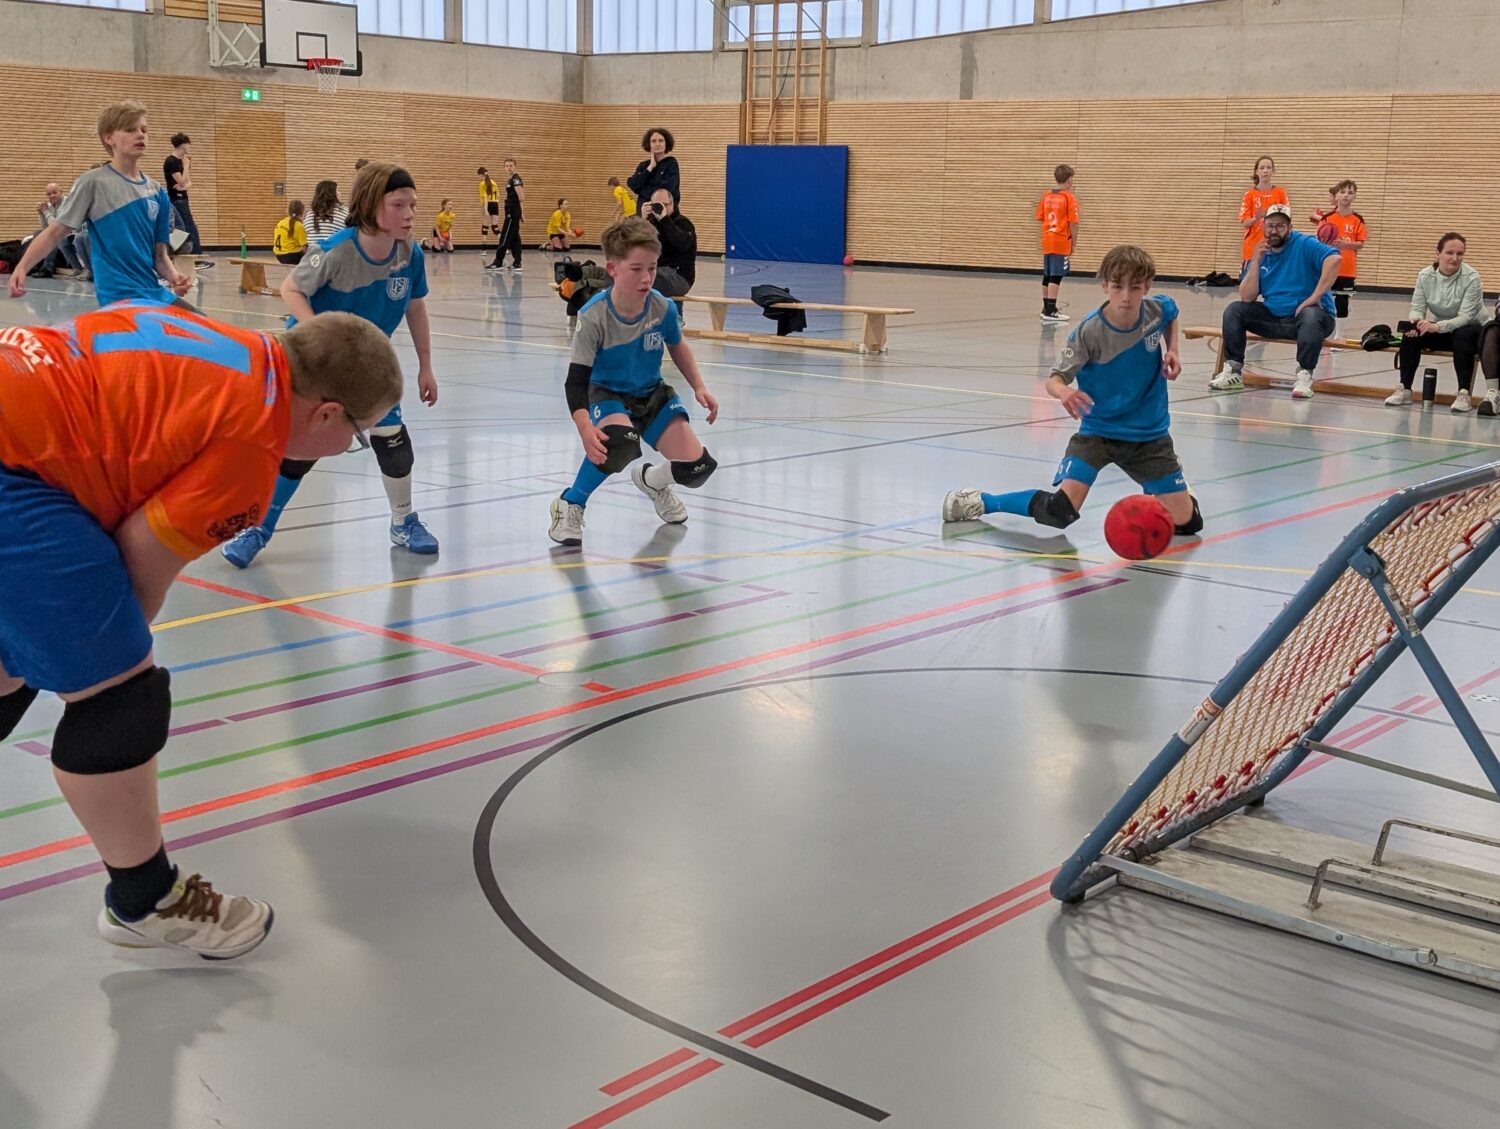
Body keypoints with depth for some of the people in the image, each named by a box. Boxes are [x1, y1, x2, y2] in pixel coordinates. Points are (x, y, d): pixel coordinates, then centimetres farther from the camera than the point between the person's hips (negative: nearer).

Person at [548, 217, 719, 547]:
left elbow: (677, 346, 9)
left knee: (696, 468, -8)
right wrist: (585, 428, -42)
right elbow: (576, 380, -27)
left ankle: (652, 480, 30)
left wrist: (699, 387, 4)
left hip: (652, 395, 4)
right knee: (621, 441, -39)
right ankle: (570, 505, -15)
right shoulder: (594, 316, -27)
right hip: (607, 394, -4)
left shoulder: (662, 308, -15)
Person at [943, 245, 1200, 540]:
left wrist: (1171, 351, -1)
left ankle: (1153, 492, 38)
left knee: (1186, 522, 2)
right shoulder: (1090, 331, -22)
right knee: (1060, 510, -22)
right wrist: (1063, 392, -44)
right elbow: (1054, 379, -20)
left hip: (1149, 433, 4)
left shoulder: (1158, 309, -11)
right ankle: (981, 502, 0)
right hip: (1097, 429, -3)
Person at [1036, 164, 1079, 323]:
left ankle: (1047, 308, 23)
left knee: (1047, 276, 14)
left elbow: (1041, 218, 9)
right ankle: (1050, 312, -9)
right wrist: (1074, 241, -2)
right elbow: (1073, 222, -13)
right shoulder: (1069, 197, -10)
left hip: (1047, 241, 7)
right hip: (1061, 243, -6)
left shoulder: (1046, 195, 8)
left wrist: (1049, 233, 16)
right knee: (1056, 277, -6)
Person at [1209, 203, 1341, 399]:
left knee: (1311, 315, -39)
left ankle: (1304, 376, -35)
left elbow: (1335, 258, -28)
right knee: (1233, 310, -7)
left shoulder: (1304, 245, -9)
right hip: (1273, 318, 6)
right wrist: (1256, 262, -11)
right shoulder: (1261, 254, 7)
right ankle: (1233, 372, -10)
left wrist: (1315, 297, -31)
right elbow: (1247, 297, -1)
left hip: (1307, 315, -6)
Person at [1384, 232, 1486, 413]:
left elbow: (1465, 317, -25)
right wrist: (1416, 321, -33)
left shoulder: (1472, 278, -20)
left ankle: (1464, 393, -31)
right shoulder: (1425, 276, -9)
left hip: (1470, 330, -3)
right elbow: (1417, 308, -8)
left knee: (1462, 336, -37)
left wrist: (1438, 326, -42)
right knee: (1411, 333, -23)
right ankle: (1404, 389, -17)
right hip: (1439, 331, 3)